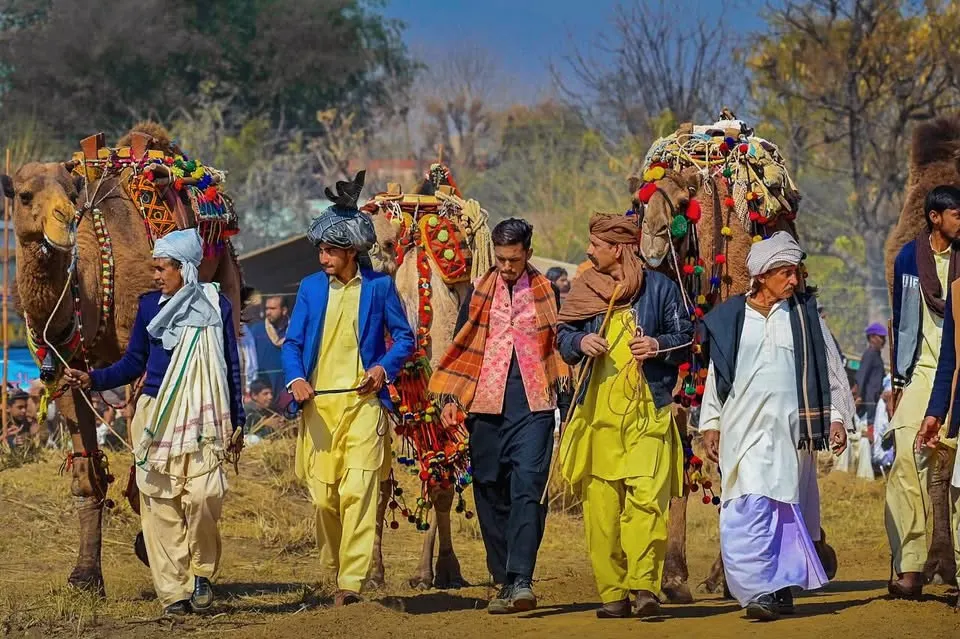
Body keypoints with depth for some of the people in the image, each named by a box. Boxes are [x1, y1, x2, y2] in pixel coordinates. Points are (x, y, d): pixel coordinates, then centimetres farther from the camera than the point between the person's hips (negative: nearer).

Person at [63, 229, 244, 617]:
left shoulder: (216, 307, 3)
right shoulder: (150, 305, 7)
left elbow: (231, 367, 9)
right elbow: (133, 364, 12)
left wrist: (236, 423, 9)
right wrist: (92, 380, -4)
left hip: (203, 417, -2)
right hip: (156, 415, 2)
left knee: (203, 495, -17)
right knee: (160, 503, -3)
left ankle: (202, 573, 6)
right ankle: (172, 592, 3)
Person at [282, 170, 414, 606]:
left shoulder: (379, 286, 3)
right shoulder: (311, 287, 10)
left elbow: (404, 336, 9)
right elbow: (292, 342, 9)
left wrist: (385, 367, -10)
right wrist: (295, 378, -11)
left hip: (362, 402, -3)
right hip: (318, 403, 3)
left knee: (358, 490, -13)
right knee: (322, 495, 3)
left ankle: (352, 581, -15)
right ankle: (333, 570, 21)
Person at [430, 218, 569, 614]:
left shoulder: (547, 293, 9)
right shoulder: (478, 293, 11)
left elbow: (561, 347, 14)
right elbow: (461, 347, 14)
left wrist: (564, 397, 9)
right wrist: (450, 398, 6)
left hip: (533, 406, -2)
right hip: (486, 407, 2)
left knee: (527, 488, -14)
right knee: (491, 495, 3)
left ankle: (521, 579, -20)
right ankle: (504, 582, 11)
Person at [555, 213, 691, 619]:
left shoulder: (659, 288, 6)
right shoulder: (585, 289, 14)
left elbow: (685, 337, 9)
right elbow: (562, 337, 16)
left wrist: (659, 346, -11)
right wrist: (580, 342, -6)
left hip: (648, 409, -3)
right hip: (598, 410, 3)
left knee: (647, 496, -16)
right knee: (601, 503, -1)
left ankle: (644, 585, -17)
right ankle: (612, 592, 4)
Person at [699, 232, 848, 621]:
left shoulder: (805, 316, 8)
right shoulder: (731, 319, 7)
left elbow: (829, 371, 11)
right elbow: (715, 374, 12)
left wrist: (835, 418, 4)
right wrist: (710, 424, 9)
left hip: (790, 427, 0)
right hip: (743, 428, 0)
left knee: (784, 508, -1)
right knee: (749, 510, -11)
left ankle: (779, 588, 5)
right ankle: (761, 589, -10)